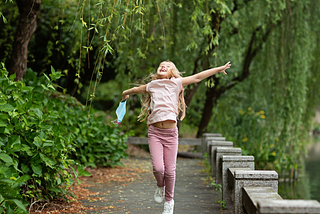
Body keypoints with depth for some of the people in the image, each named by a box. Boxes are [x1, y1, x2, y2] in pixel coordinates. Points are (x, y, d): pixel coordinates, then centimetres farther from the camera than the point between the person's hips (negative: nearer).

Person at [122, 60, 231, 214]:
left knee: (170, 170, 0)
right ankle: (160, 187, 20)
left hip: (171, 132, 0)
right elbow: (136, 90, 33)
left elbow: (197, 77, 9)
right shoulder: (151, 86, 13)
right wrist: (125, 93, 51)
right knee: (158, 168, -14)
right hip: (155, 132, 0)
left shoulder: (176, 83, 9)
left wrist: (219, 69, 9)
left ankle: (169, 201, 20)